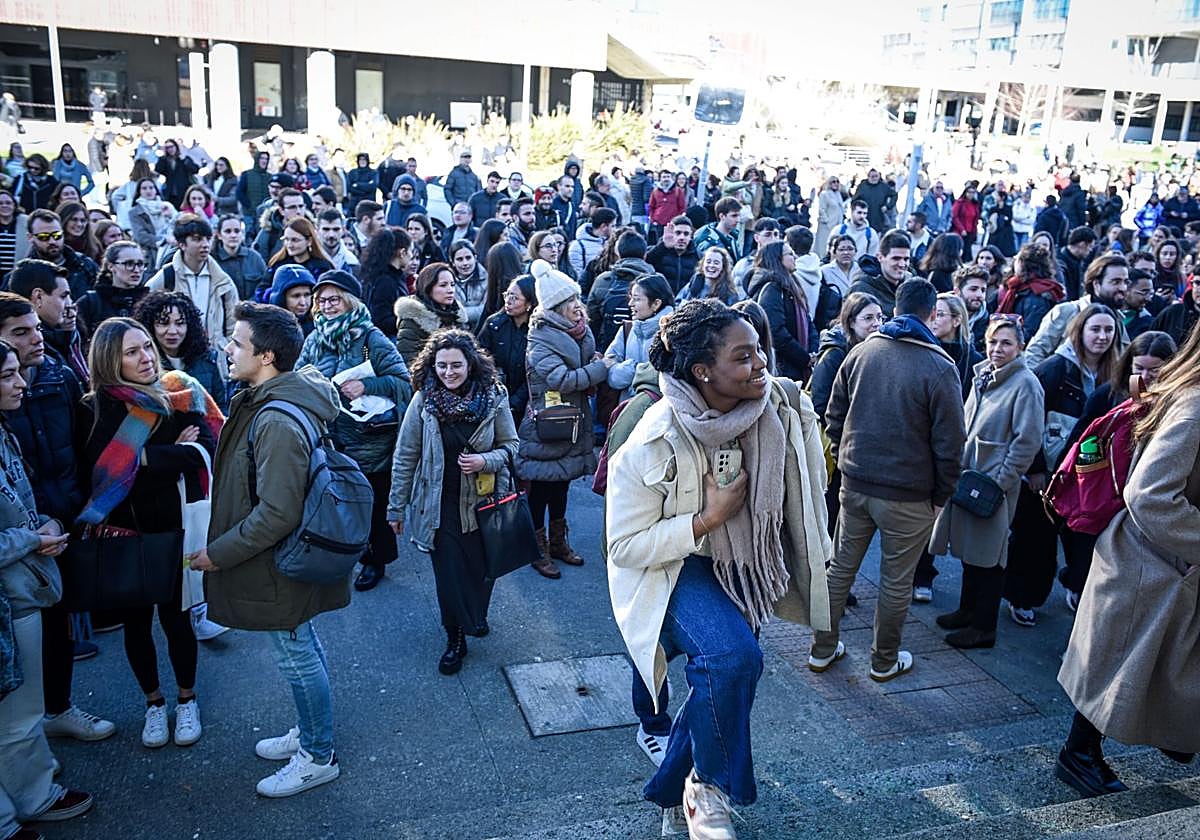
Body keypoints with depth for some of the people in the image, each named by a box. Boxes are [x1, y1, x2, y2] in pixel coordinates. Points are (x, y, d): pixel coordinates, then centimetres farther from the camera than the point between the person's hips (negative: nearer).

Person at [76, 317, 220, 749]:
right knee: (135, 620, 14)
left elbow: (207, 451, -17)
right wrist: (171, 455, -18)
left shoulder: (180, 396, -5)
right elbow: (96, 471, -18)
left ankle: (187, 700, 32)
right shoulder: (94, 409, -7)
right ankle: (154, 702, 36)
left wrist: (142, 459, -19)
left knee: (175, 615, 8)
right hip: (121, 533, 1)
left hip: (174, 528, 0)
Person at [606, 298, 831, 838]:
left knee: (718, 690, 15)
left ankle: (673, 797, 42)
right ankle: (709, 788, -5)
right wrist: (709, 518, -29)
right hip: (677, 569, -5)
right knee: (733, 655, -32)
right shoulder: (653, 444, -28)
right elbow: (625, 546, -20)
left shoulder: (783, 407, -17)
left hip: (745, 570, 5)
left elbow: (803, 489, 4)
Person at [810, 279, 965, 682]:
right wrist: (941, 495, 1)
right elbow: (949, 442, -12)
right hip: (908, 494, -4)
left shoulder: (861, 351, 0)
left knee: (841, 566, 16)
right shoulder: (939, 368, -14)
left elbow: (834, 416, 7)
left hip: (855, 483, 4)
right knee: (896, 580, 11)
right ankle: (885, 661, 26)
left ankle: (823, 649, 27)